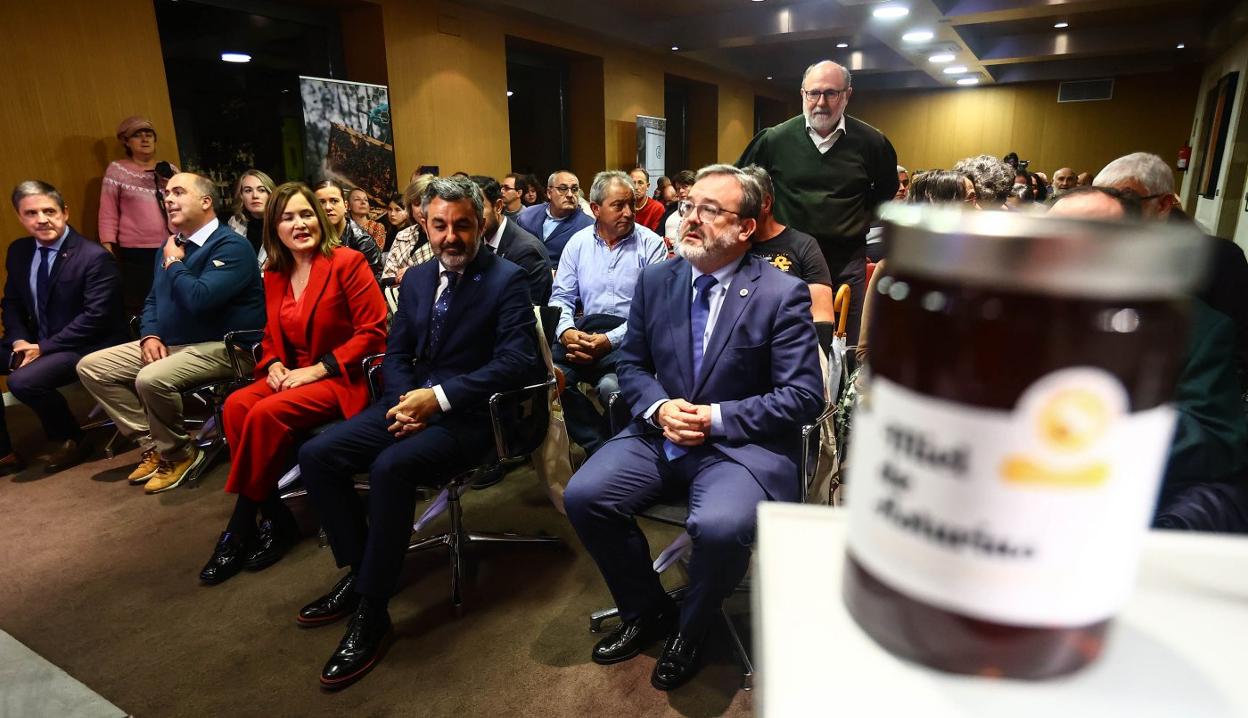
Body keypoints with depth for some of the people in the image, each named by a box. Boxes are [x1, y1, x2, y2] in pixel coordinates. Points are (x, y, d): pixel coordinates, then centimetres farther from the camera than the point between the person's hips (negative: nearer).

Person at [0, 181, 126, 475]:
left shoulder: (94, 257, -16)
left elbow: (96, 317, -20)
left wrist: (43, 348, -20)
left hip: (85, 347, -8)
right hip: (35, 342, 8)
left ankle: (70, 441, -1)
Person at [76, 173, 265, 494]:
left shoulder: (231, 245, -16)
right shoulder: (172, 245, 13)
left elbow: (199, 299, -29)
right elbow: (153, 299, 20)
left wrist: (175, 264, -11)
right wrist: (150, 335, 0)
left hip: (221, 347, -9)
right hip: (171, 344, 10)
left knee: (152, 379, -32)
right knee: (91, 367, 4)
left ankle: (179, 452, -4)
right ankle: (153, 444, 6)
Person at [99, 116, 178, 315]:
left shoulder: (170, 170, 12)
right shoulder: (116, 170, 5)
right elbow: (108, 213, 1)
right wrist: (108, 249, -7)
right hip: (133, 254, -2)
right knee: (136, 308, -2)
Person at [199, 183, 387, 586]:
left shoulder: (347, 262, -9)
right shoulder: (275, 274, 11)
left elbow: (373, 332, -14)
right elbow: (272, 334, 21)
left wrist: (317, 369, -17)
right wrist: (273, 365, -2)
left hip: (345, 378, -6)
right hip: (293, 375, 7)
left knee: (266, 414, -26)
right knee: (236, 405, -20)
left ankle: (241, 529, -8)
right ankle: (276, 521, -11)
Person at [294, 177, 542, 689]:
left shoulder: (507, 280, -8)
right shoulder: (416, 278, 12)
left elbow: (518, 361, -19)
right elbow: (396, 353, 13)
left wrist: (439, 396, -23)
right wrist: (405, 402, -8)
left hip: (467, 415, -7)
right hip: (411, 401, 7)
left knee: (389, 468, -30)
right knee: (316, 455, -6)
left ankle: (371, 612, -12)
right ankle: (359, 571, 10)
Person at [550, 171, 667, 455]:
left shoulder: (651, 244, 3)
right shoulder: (578, 243, 14)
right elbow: (561, 297, 14)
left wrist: (610, 340, -18)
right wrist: (567, 331, -9)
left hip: (630, 335, -3)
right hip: (585, 330, 4)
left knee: (611, 386, -34)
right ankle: (600, 445, -10)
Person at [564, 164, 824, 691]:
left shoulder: (783, 294, -8)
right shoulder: (655, 280, 5)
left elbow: (804, 397, -10)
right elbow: (632, 364, 12)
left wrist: (716, 419, -18)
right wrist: (658, 407, -10)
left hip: (742, 444, -4)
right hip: (662, 432, 5)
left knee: (720, 527, -32)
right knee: (583, 495, -13)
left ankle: (688, 629, 5)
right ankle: (645, 611, 14)